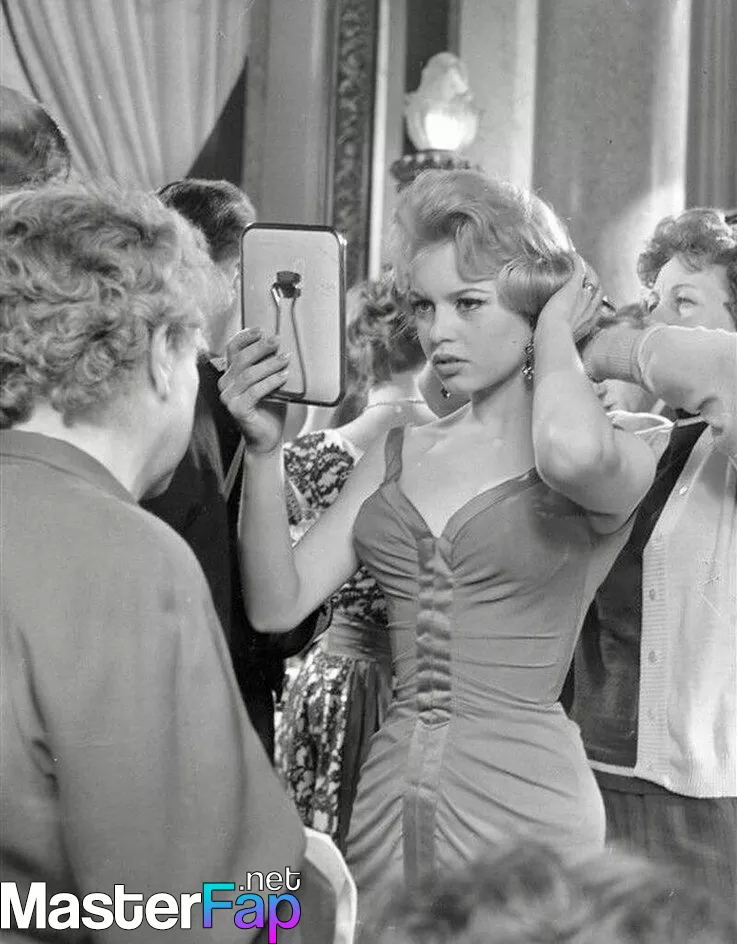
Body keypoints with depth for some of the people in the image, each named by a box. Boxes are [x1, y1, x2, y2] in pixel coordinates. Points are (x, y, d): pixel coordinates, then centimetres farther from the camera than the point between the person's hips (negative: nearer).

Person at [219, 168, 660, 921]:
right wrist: (264, 451, -12)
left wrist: (555, 330, -12)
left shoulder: (618, 460, -6)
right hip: (388, 791, 5)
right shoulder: (400, 454, 8)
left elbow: (571, 449, -33)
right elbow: (278, 604, 1)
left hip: (522, 795, -4)